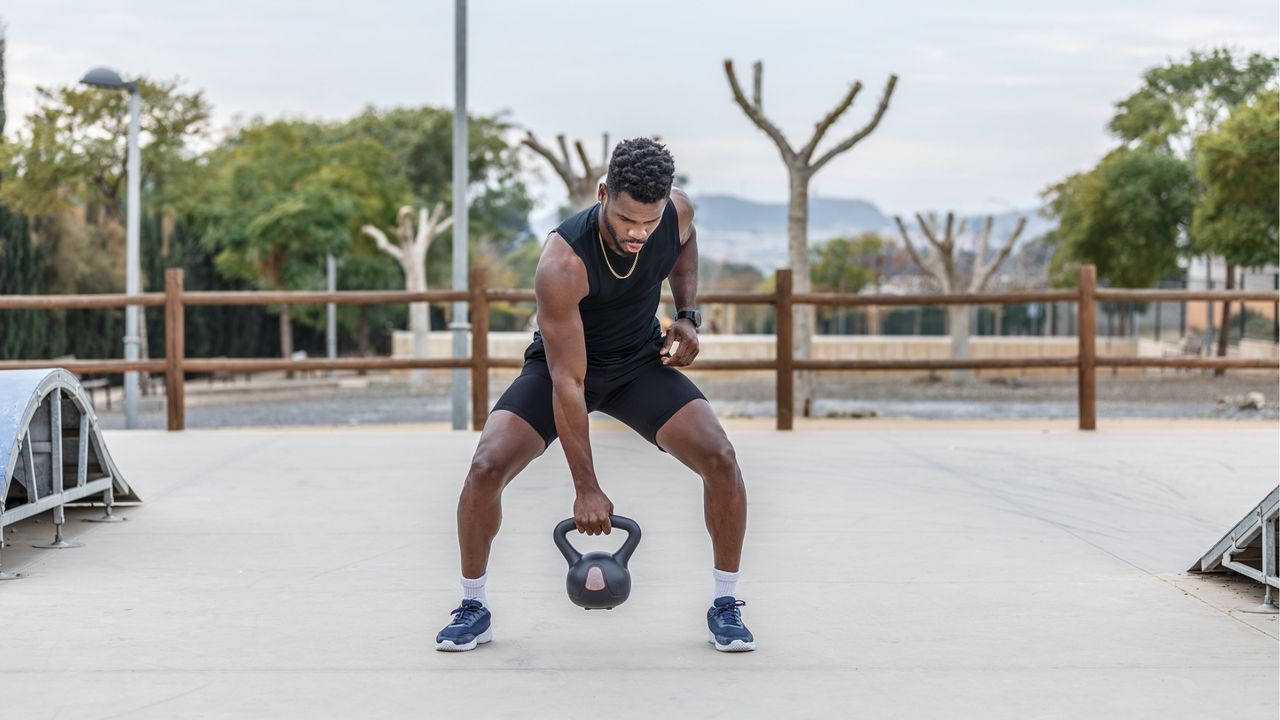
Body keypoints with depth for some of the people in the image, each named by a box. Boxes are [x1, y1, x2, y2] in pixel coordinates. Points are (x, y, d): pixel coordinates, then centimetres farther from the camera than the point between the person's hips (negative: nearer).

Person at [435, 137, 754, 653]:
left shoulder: (677, 213, -21)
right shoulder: (562, 264, -36)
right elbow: (567, 382, -32)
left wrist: (687, 314, -7)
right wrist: (586, 489, -30)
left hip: (643, 360, 3)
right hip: (562, 362, -3)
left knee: (719, 459, -17)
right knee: (487, 466, -22)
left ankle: (726, 604, 1)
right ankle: (473, 608, 0)